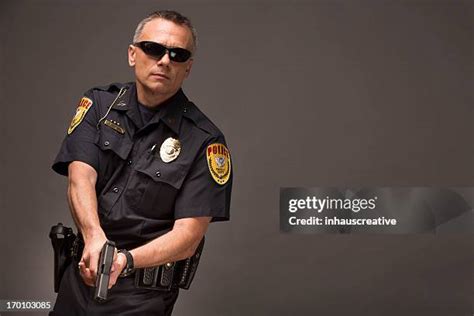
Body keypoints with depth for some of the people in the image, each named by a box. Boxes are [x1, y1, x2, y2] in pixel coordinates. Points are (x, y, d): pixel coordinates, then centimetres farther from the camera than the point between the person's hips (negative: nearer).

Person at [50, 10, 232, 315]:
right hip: (80, 273, 4)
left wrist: (125, 260, -33)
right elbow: (80, 178, -13)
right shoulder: (99, 104, 1)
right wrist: (95, 239, -32)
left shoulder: (205, 140, -11)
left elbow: (188, 235, -16)